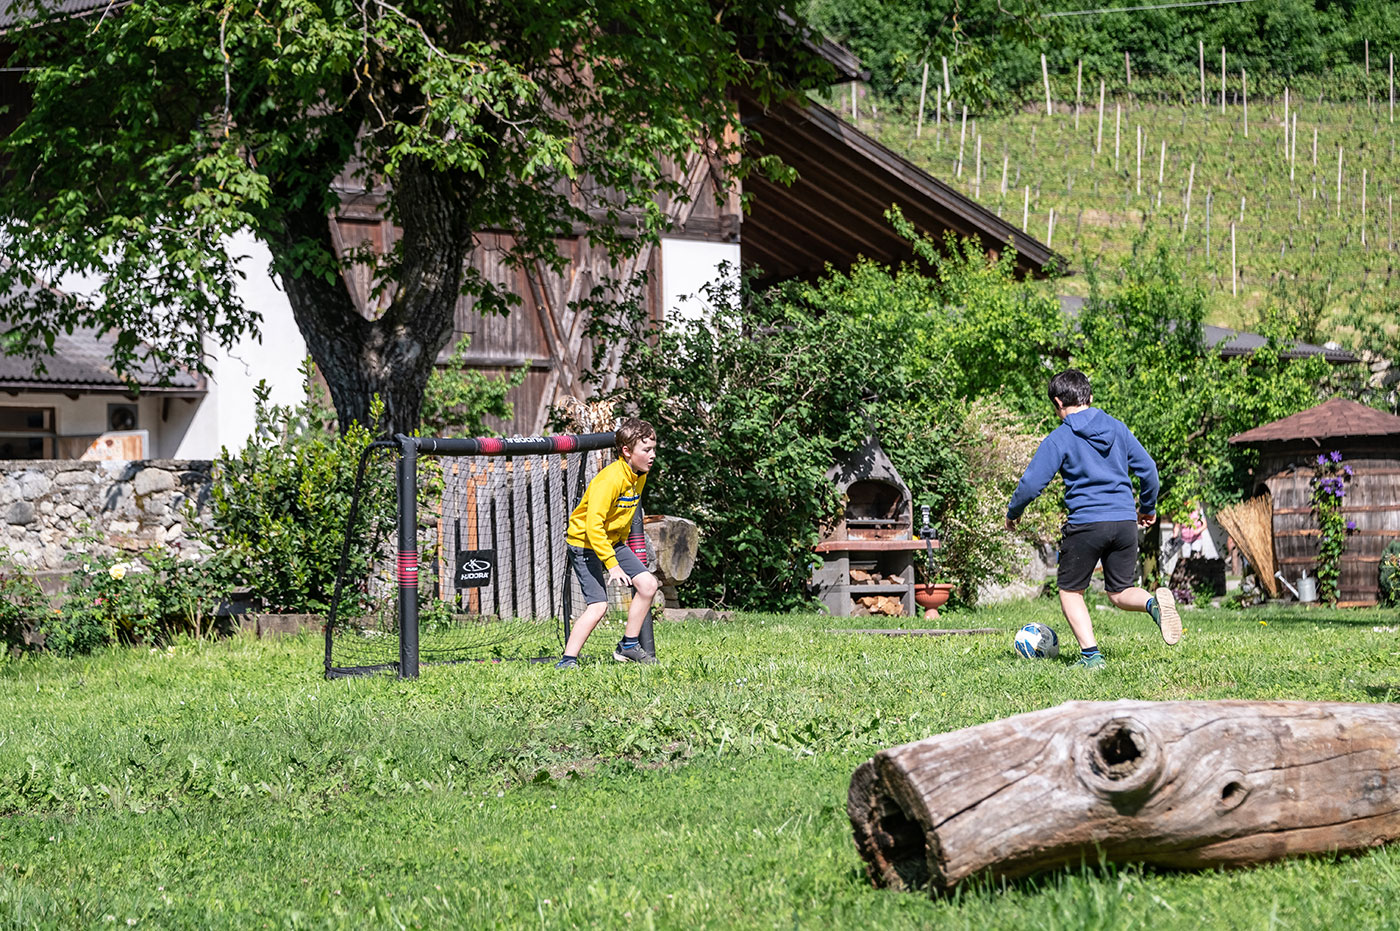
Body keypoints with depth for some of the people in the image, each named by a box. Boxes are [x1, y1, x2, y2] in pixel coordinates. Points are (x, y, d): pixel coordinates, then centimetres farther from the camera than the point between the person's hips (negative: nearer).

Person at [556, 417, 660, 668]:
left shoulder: (640, 476, -1)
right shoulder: (610, 480, -28)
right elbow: (594, 525, -32)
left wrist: (622, 545, 21)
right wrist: (612, 565, -33)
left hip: (613, 540, 8)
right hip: (585, 542, -8)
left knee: (647, 584, -3)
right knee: (598, 605, -17)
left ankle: (628, 646, 9)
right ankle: (567, 661, -13)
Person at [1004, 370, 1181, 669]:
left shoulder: (1059, 439, -3)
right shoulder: (1117, 428, 11)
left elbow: (1031, 483, -6)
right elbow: (1148, 469, 14)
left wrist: (1012, 513, 12)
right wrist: (1148, 507, 29)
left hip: (1085, 524, -4)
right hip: (1125, 521, 4)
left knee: (1070, 590, 13)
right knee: (1119, 591, 15)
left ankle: (1090, 654, -2)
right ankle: (1154, 602, -18)